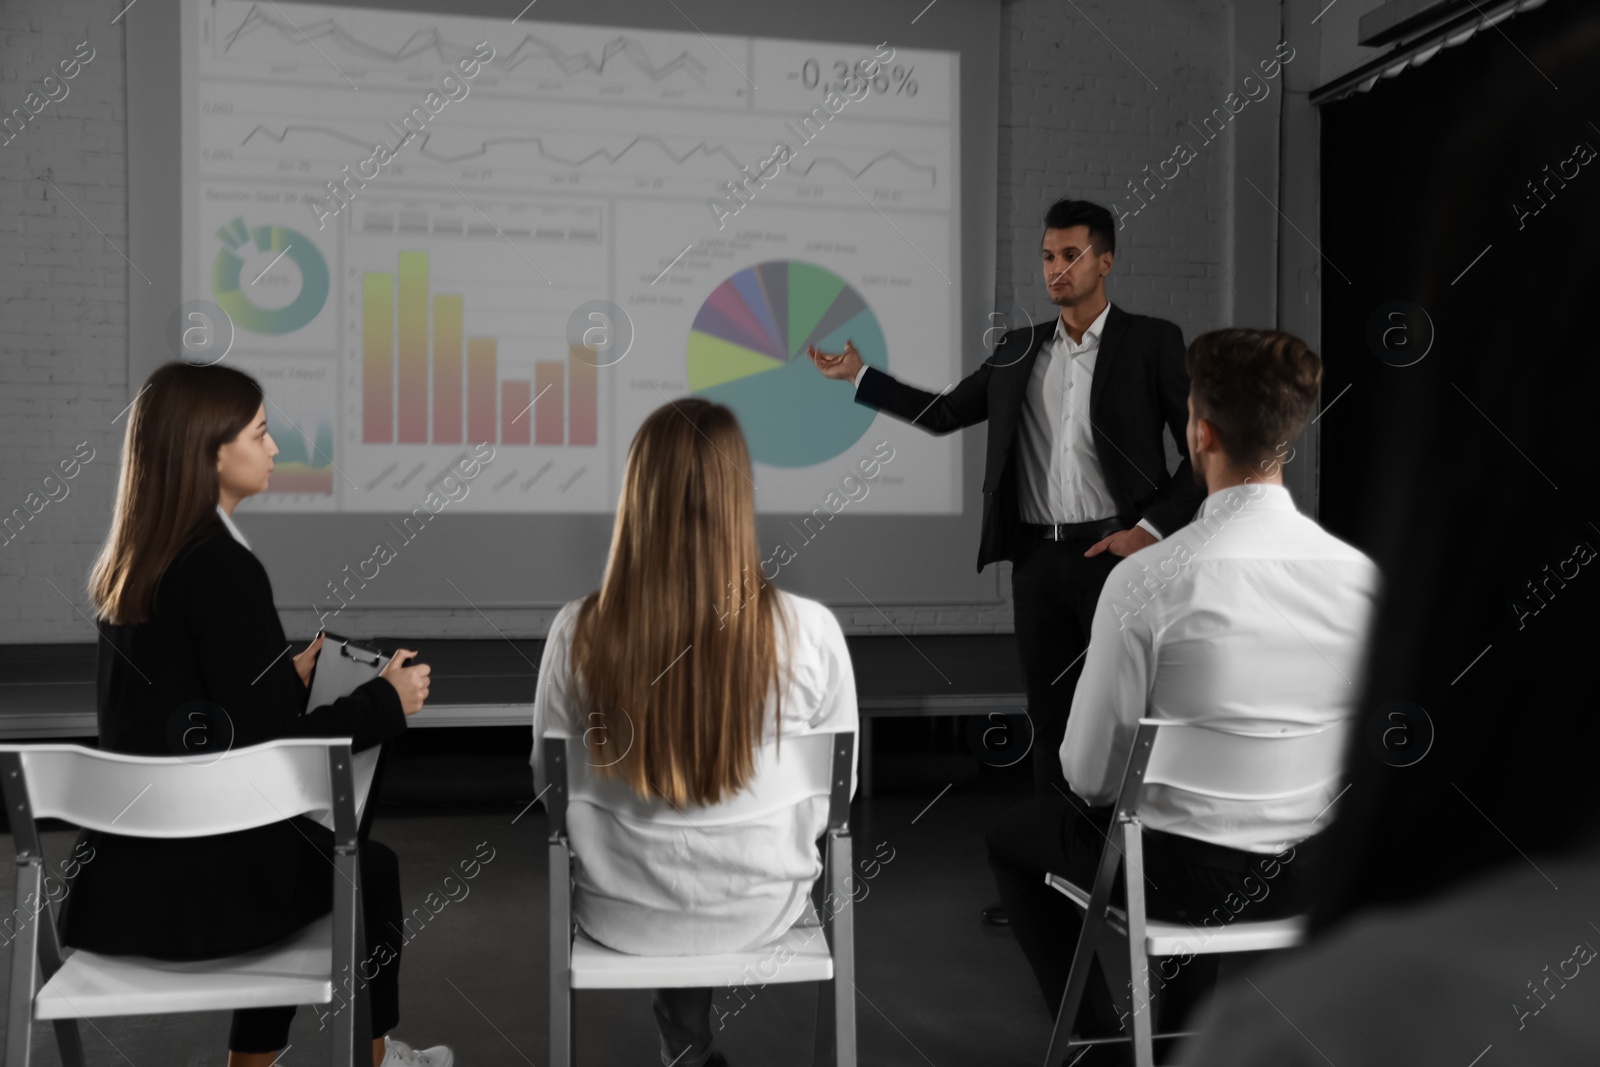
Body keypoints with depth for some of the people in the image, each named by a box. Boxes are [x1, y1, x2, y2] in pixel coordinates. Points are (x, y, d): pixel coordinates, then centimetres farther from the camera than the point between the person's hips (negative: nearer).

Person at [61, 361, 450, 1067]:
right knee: (372, 869, 19)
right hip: (190, 884, -7)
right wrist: (387, 700, -6)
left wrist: (289, 675, 18)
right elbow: (266, 747, -18)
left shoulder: (126, 565, 5)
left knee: (307, 845, 32)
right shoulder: (223, 567, -20)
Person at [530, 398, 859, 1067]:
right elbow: (835, 793, -7)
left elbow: (548, 786, -4)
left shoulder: (578, 632, -21)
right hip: (762, 911, 0)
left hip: (624, 918, 0)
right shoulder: (809, 630, -23)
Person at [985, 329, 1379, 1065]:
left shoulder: (1145, 581, -24)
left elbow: (1090, 773, -14)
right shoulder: (1361, 574, -11)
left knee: (1014, 836, 24)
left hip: (1187, 876, -4)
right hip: (1311, 873, 5)